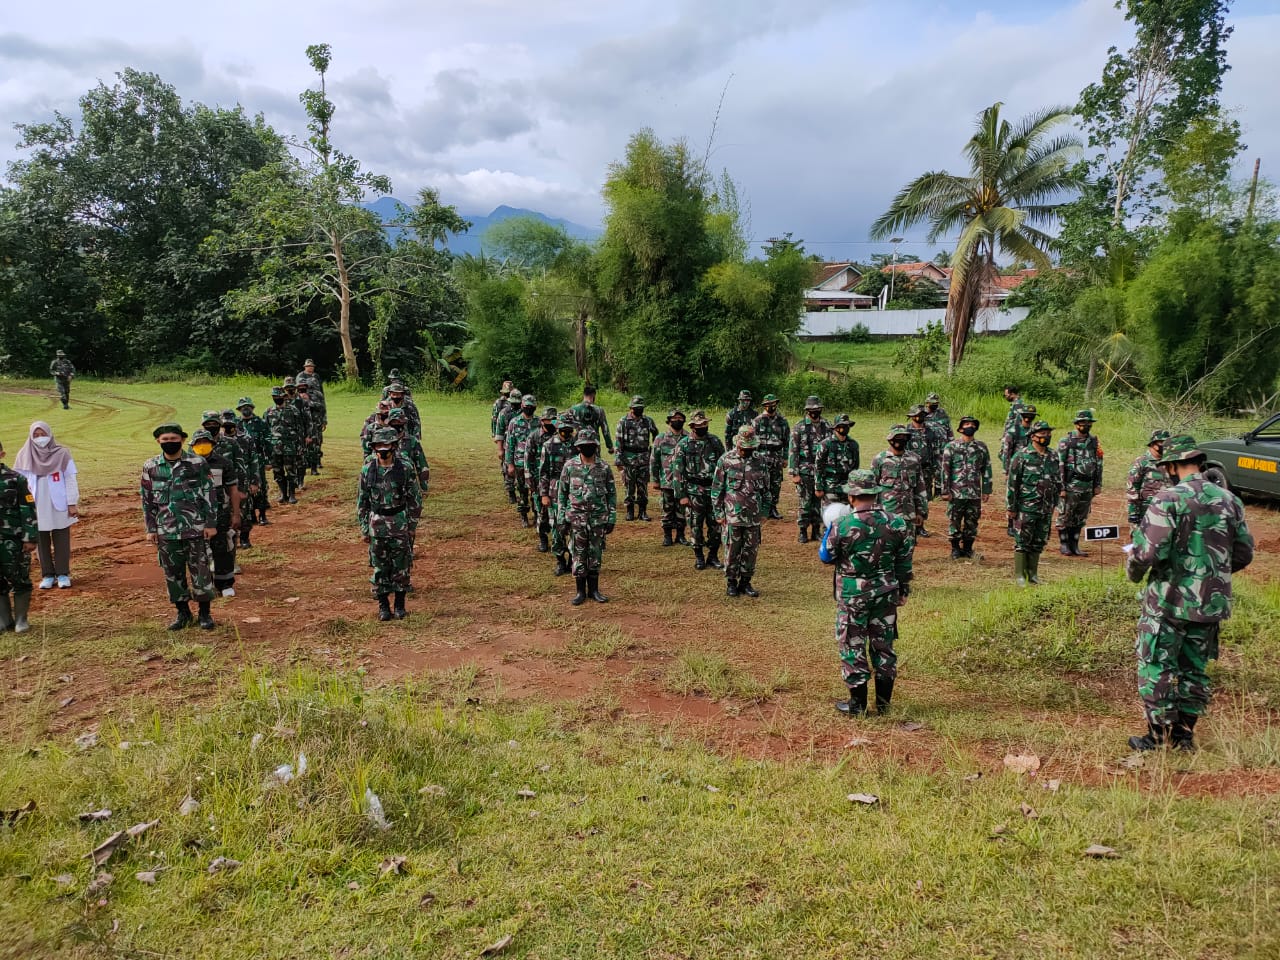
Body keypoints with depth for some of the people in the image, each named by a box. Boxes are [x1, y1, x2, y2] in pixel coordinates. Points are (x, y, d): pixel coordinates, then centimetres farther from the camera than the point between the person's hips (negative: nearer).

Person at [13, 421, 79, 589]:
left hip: (59, 507, -2)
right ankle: (48, 575, 19)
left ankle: (63, 574, 14)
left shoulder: (62, 453, -6)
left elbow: (71, 479, -3)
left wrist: (72, 503, -5)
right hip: (36, 509, 2)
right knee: (42, 543, 9)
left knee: (61, 542, 5)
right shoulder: (25, 456, 0)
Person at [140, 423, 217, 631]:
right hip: (166, 532, 3)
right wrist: (150, 529, 5)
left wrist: (211, 523, -4)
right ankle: (183, 613, 24)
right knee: (173, 574, 10)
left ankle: (205, 613, 15)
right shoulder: (150, 467, 3)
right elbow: (147, 500, 8)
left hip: (196, 529, -2)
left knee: (201, 571, 1)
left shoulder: (197, 463, -4)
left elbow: (209, 495, -1)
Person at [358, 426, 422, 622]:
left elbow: (415, 498, -2)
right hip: (377, 523, 1)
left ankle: (400, 605, 19)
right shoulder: (368, 469, -3)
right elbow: (361, 500, 5)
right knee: (380, 566, 7)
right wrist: (364, 528, 4)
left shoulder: (405, 467, -8)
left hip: (400, 522, -1)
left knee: (401, 566, 5)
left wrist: (412, 525, -3)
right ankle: (383, 605, 19)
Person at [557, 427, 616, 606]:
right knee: (578, 556, 4)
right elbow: (561, 492, 3)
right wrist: (562, 517, -1)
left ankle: (594, 589, 19)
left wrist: (612, 518, 0)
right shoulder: (570, 466, -2)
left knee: (596, 556, 7)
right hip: (576, 519, 0)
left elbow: (612, 494, 4)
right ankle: (581, 591, 14)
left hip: (599, 519, 1)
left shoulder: (604, 468, -1)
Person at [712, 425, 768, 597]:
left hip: (753, 517, 3)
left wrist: (764, 510, 10)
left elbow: (765, 488, 14)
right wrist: (718, 513, -4)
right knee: (732, 550, 3)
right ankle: (731, 582, 16)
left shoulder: (759, 462, 6)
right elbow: (717, 489, -2)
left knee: (751, 550, 8)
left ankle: (745, 582, 20)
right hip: (732, 516, -3)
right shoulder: (726, 461, -4)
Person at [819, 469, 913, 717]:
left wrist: (830, 529, 10)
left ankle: (857, 704, 16)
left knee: (853, 647, 8)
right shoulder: (897, 523, -6)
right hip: (886, 594, 4)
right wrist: (903, 591, 15)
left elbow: (827, 557, -3)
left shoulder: (842, 526, -18)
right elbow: (904, 562, 3)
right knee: (883, 646, 15)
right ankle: (883, 703, 24)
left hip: (852, 596, -4)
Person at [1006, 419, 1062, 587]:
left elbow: (1058, 481, 17)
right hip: (1025, 508, -5)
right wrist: (1010, 507, -10)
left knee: (1039, 543, 11)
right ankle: (1019, 575, 8)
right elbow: (1012, 483, -9)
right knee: (1022, 542, 0)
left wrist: (1054, 502, 15)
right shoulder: (1022, 456, -9)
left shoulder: (1053, 456, 8)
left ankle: (1033, 574, 20)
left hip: (1046, 509, 5)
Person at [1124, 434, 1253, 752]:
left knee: (1155, 669, 6)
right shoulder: (1229, 501, 4)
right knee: (1194, 670, 17)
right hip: (1212, 603, 6)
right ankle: (1184, 735, 25)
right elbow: (1243, 555, 10)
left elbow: (1146, 552, -22)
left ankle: (1159, 737, 11)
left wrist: (1134, 571, -2)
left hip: (1169, 602, -6)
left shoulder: (1169, 500, -16)